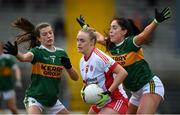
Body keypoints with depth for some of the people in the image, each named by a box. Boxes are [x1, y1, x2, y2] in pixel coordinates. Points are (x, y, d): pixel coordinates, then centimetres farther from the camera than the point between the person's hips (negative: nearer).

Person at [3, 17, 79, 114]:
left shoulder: (61, 53, 5)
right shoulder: (37, 51, -9)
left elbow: (75, 77, 7)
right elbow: (25, 57, -34)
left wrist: (68, 66, -14)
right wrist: (16, 53, -56)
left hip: (52, 100, 6)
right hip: (35, 98, -6)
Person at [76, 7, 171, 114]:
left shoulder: (130, 42, -16)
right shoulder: (111, 45, 5)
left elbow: (145, 35, -35)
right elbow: (99, 37, 25)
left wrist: (156, 21, -52)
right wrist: (85, 26, 39)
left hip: (150, 86, -9)